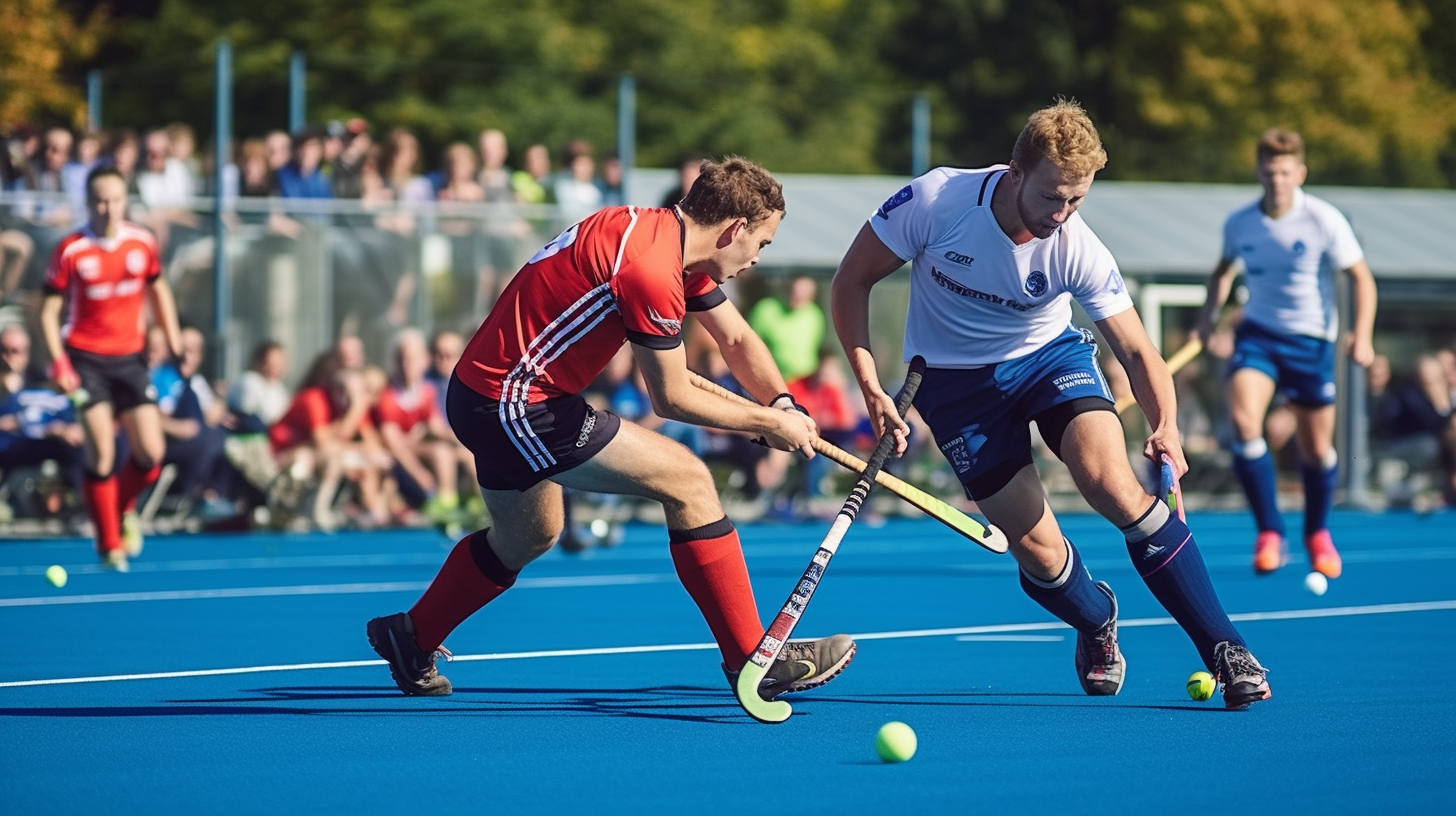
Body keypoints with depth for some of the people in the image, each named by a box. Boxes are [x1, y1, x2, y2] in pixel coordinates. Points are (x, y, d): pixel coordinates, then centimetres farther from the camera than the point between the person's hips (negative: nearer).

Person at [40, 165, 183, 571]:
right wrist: (58, 361, -17)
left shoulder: (143, 243, 0)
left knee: (151, 453, -4)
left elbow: (158, 289, 17)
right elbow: (49, 312, -5)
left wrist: (174, 341, 11)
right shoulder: (71, 250, -10)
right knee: (102, 453, -10)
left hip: (130, 358, 3)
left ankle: (124, 508, 28)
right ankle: (109, 545, 4)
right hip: (86, 359, -3)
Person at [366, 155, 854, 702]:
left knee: (527, 538, 30)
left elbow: (737, 338, 14)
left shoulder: (668, 238, 7)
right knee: (686, 479, -11)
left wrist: (781, 404, -3)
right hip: (513, 406, -10)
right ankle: (752, 661, -8)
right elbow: (671, 399, -17)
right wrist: (765, 423, -8)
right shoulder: (651, 267, -24)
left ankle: (410, 638, 48)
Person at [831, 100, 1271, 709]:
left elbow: (1136, 351, -19)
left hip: (1050, 354, 0)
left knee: (1115, 486, -26)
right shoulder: (935, 201, -26)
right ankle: (1097, 622, 29)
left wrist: (1165, 426, -39)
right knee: (1039, 553, -8)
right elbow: (852, 280, -13)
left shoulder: (1079, 252, -24)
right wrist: (871, 388, -19)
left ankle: (1224, 648, -17)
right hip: (955, 379, 0)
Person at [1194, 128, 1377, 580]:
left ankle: (1318, 535, 34)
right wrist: (1210, 313, 2)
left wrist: (1361, 335, -18)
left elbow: (1362, 278, -6)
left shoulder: (1325, 221, -13)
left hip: (1311, 340, -1)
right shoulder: (1239, 223, -3)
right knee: (1243, 420, -24)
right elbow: (1223, 269, 17)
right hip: (1258, 334, 1)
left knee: (1317, 449, 6)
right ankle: (1269, 532, -13)